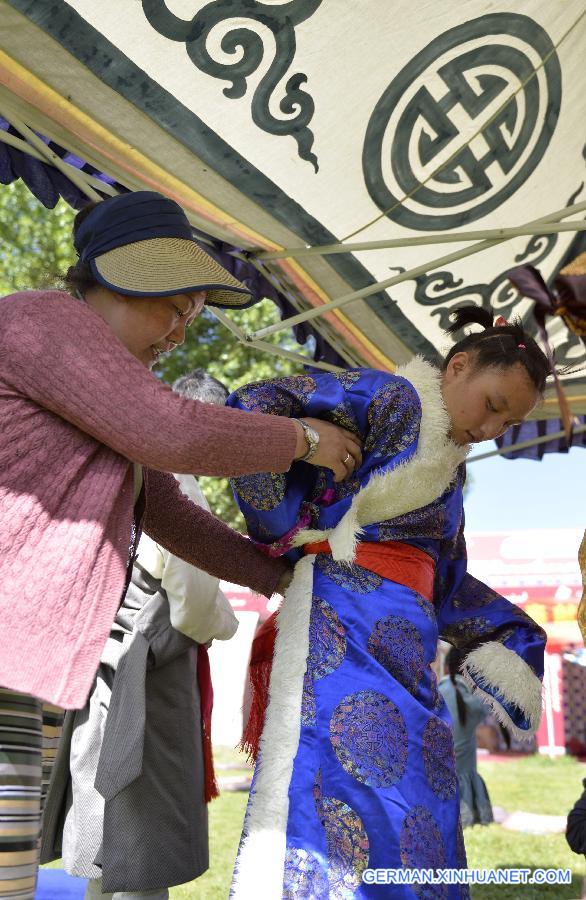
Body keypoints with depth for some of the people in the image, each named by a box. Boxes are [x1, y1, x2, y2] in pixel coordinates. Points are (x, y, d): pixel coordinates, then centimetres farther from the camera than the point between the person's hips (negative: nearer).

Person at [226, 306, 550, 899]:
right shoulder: (392, 398, -3)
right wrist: (284, 533, -8)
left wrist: (517, 637, 27)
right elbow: (253, 407, -11)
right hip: (346, 631, -9)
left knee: (417, 830, 4)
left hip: (403, 641, 9)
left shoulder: (447, 470, 23)